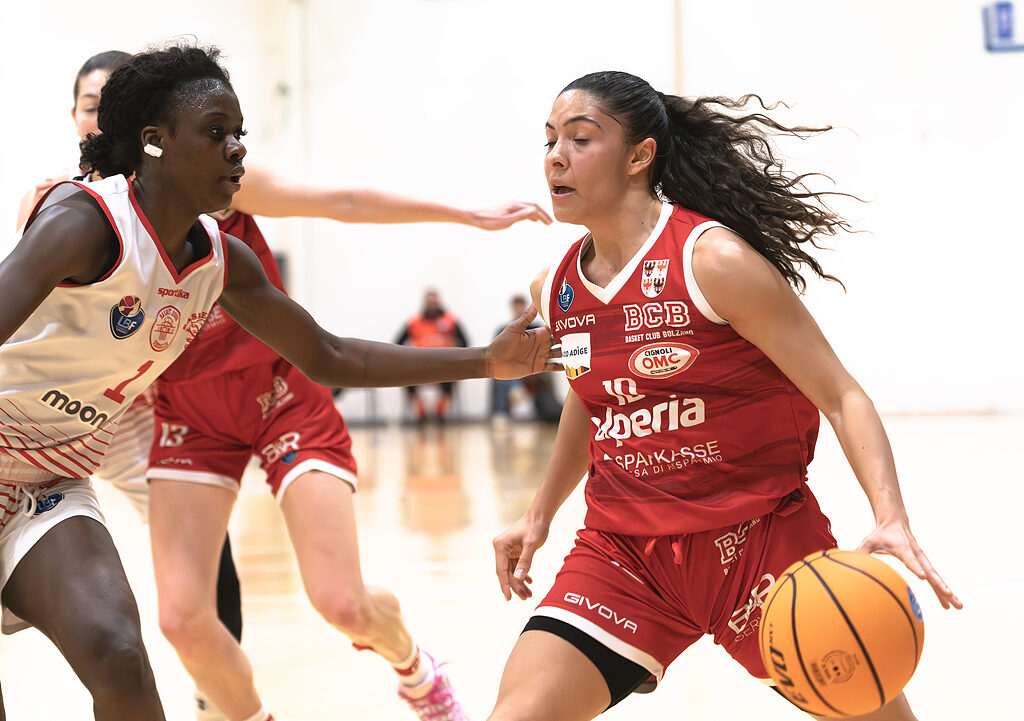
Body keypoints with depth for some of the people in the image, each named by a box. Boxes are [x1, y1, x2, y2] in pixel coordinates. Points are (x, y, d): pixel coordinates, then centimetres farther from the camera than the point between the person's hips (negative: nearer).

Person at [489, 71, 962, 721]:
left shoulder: (715, 263, -16)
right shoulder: (554, 292, 2)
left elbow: (841, 397, -16)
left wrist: (892, 521, -29)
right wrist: (540, 514, 25)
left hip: (760, 539, -4)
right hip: (624, 549, 4)